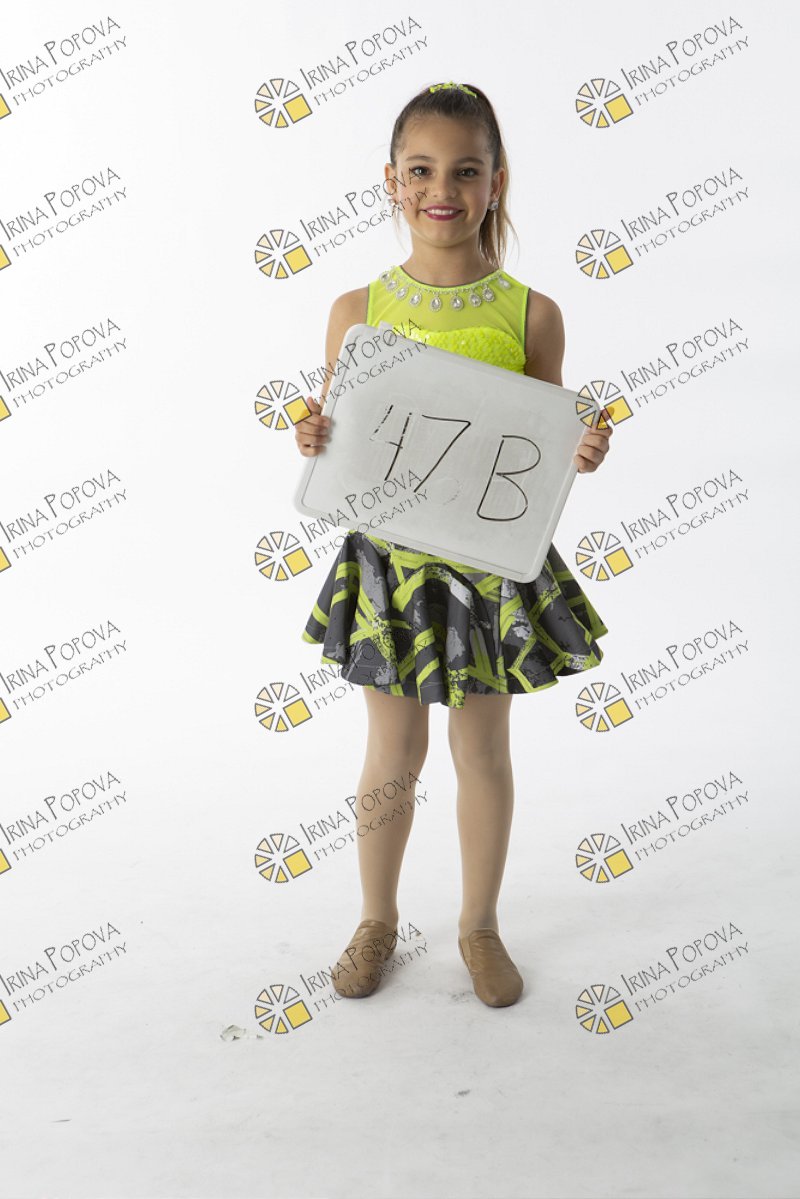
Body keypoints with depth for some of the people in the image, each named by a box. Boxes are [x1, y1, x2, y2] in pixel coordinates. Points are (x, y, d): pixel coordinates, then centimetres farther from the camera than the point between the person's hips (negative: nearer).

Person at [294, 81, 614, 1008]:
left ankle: (479, 924, 36)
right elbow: (337, 449, 4)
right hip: (389, 558, 0)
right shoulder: (357, 310, -3)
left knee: (484, 753, 13)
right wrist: (312, 442, -18)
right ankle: (377, 917, 37)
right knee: (394, 755, 13)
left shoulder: (530, 314, -4)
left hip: (496, 562, 0)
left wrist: (582, 455, -18)